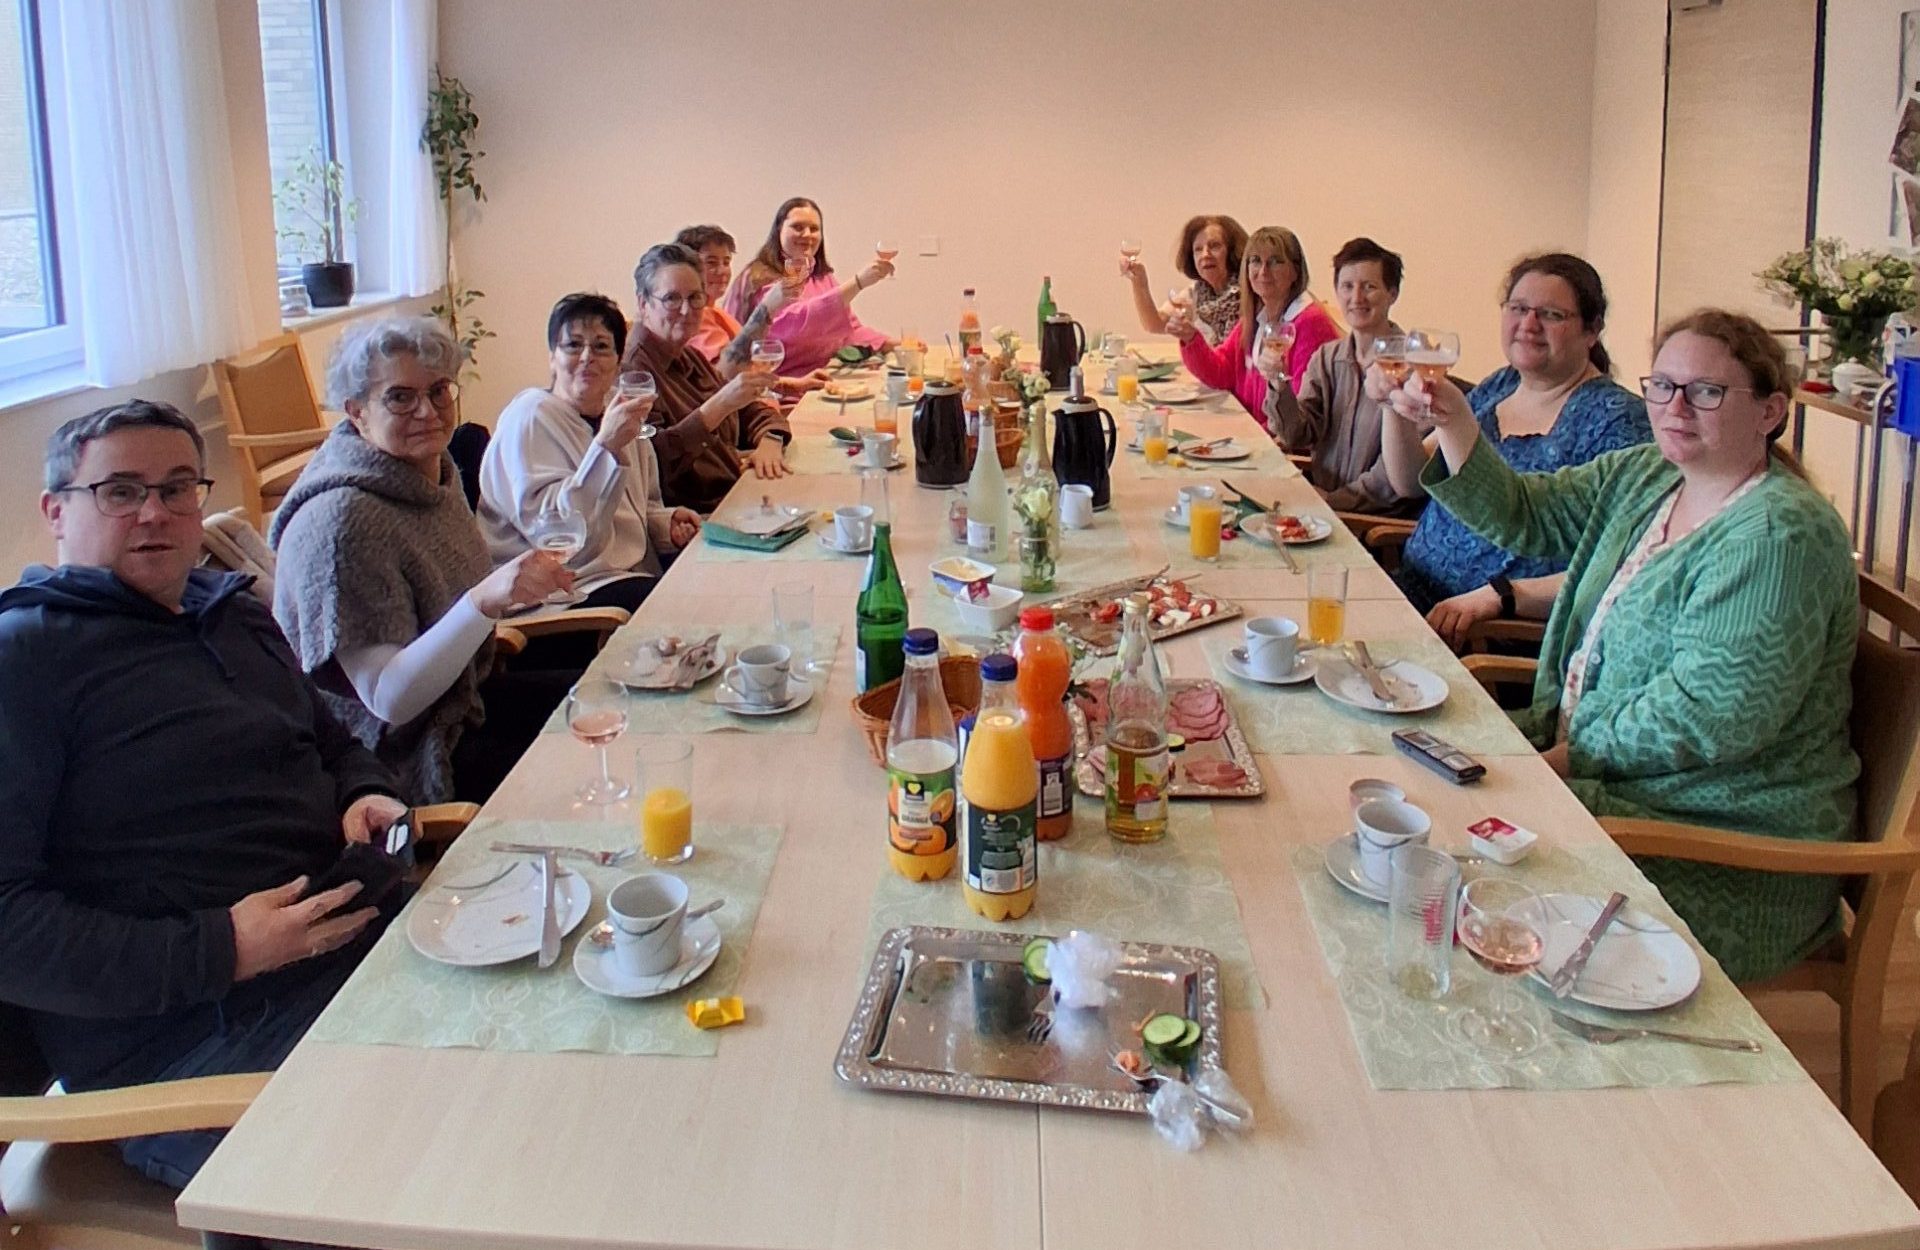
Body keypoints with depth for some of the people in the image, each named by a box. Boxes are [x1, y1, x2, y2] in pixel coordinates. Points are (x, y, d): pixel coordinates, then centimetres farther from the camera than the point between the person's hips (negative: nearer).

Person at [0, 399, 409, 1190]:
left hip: (368, 940, 8)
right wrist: (215, 953, -20)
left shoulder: (235, 616, 19)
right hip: (183, 1045, -8)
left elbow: (332, 742, 34)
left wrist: (367, 797, 10)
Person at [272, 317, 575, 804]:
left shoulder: (435, 473, 2)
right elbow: (389, 700, -29)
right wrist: (485, 600, -40)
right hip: (399, 760, -9)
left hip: (460, 701, 9)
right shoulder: (339, 522, -25)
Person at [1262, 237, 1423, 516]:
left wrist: (1334, 500, -16)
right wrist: (1279, 385, -13)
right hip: (1321, 499, 5)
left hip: (1381, 517, -5)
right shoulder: (1325, 358, 9)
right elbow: (1298, 437, 2)